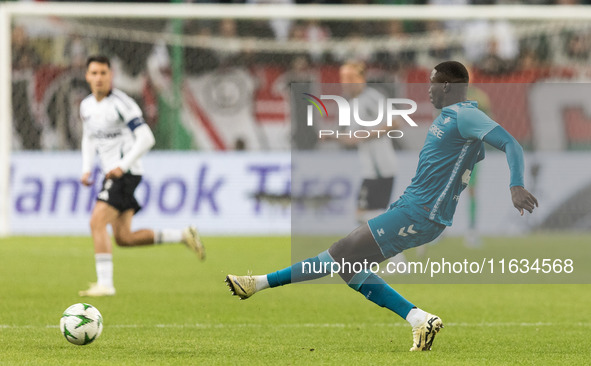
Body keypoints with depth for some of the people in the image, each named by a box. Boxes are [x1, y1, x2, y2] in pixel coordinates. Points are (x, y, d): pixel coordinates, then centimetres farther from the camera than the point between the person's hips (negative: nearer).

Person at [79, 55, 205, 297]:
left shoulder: (121, 103, -14)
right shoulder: (86, 106, 10)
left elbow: (146, 138, -18)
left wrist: (123, 166, -24)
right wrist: (86, 169, 11)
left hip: (126, 174, -9)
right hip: (111, 175, 9)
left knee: (97, 222, -19)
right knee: (123, 238, 6)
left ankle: (105, 284, -17)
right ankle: (183, 236, 18)